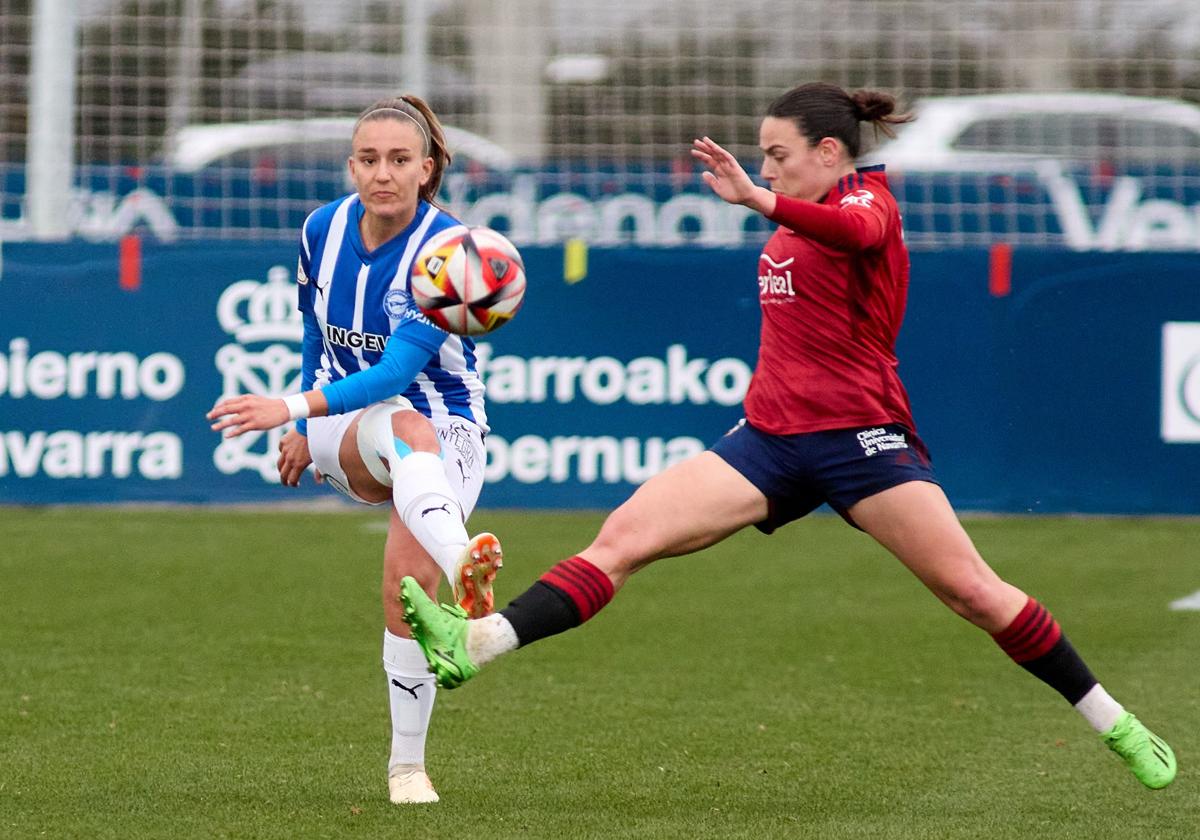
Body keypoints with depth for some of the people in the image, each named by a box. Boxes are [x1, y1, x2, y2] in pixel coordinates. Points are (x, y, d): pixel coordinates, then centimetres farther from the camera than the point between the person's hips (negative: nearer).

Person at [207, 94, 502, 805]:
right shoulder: (323, 231, -3)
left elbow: (397, 371, -28)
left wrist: (294, 409, -37)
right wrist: (304, 428, 23)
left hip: (447, 430, -2)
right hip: (347, 426, 2)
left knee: (407, 579, -24)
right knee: (403, 427, -36)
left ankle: (408, 764, -8)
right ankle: (460, 562, -67)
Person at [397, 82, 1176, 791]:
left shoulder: (868, 198, -7)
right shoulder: (797, 223, 16)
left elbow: (855, 229, -35)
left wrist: (760, 201, -51)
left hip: (858, 434, -6)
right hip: (771, 439, 6)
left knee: (974, 590, -9)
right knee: (623, 535, -10)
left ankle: (1116, 724, 6)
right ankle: (472, 647, -21)